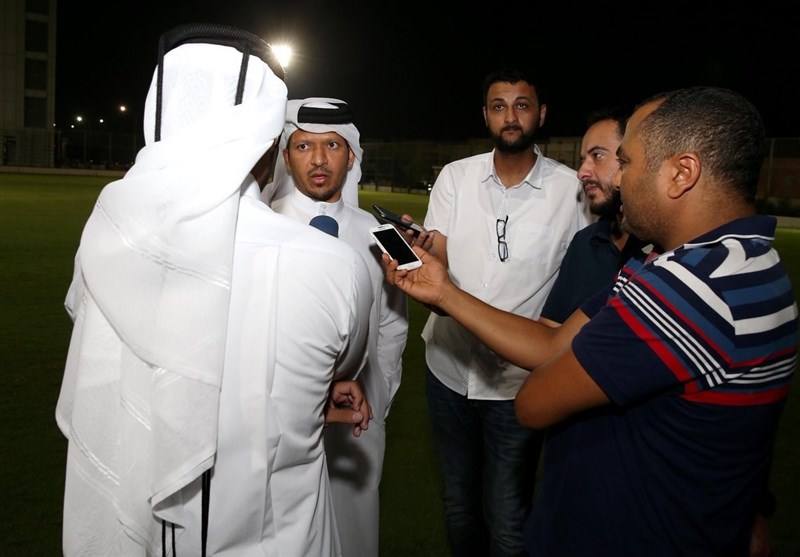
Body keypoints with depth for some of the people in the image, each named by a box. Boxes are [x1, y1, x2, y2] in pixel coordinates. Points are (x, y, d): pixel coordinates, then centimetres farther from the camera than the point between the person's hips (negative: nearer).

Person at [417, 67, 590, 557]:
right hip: (449, 366, 3)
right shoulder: (455, 176, 2)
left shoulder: (571, 188, -6)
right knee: (459, 505, 21)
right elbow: (436, 258, -7)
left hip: (521, 379, -3)